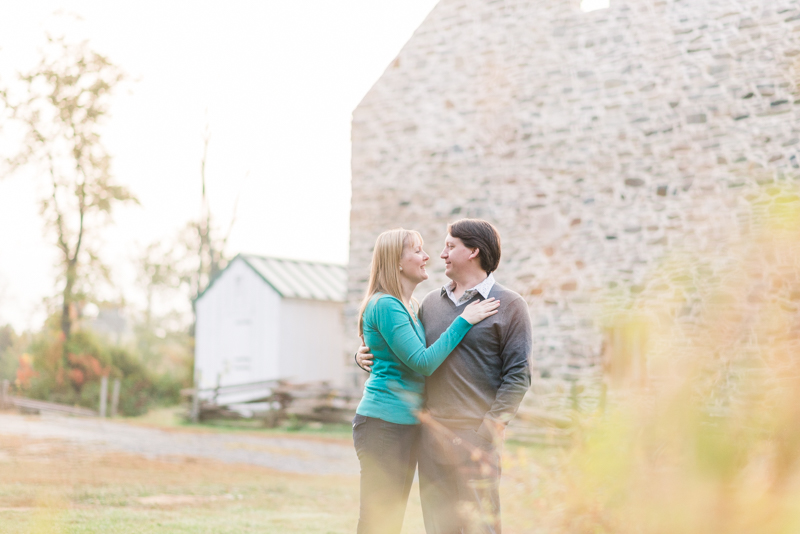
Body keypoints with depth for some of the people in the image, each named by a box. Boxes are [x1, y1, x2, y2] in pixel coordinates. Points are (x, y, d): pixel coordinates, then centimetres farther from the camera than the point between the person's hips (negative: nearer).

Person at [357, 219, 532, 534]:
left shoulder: (508, 305, 0)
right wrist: (366, 357, 7)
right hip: (431, 436, 5)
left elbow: (517, 376, -6)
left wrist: (487, 433, -14)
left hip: (474, 434, -5)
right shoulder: (431, 303, 17)